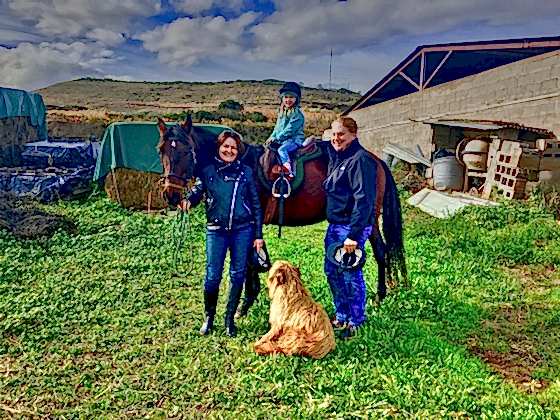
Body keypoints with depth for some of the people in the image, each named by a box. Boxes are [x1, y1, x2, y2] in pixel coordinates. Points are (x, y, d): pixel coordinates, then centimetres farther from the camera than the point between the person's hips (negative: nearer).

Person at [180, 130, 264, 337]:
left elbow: (256, 205, 4)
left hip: (242, 230, 1)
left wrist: (258, 235, 1)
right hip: (216, 230, 0)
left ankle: (230, 319, 22)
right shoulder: (208, 171, 2)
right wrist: (188, 201, -24)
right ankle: (208, 318, 23)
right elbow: (196, 192, 2)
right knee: (213, 276, 2)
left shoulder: (246, 171, 3)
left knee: (237, 275, 6)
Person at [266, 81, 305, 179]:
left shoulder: (297, 114, -13)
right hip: (281, 140, 9)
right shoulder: (282, 111, 14)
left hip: (295, 140, -9)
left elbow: (289, 130, -19)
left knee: (282, 149, -32)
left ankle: (290, 172, -38)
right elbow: (277, 127, 20)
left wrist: (276, 138, -17)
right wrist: (272, 137, 3)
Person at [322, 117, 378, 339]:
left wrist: (353, 235, -25)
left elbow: (363, 201, -21)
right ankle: (341, 317, 32)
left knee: (351, 275, 0)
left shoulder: (361, 160, -16)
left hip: (352, 226, -9)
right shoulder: (336, 157, 12)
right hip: (334, 224, 9)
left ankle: (356, 322, 17)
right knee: (332, 271, 16)